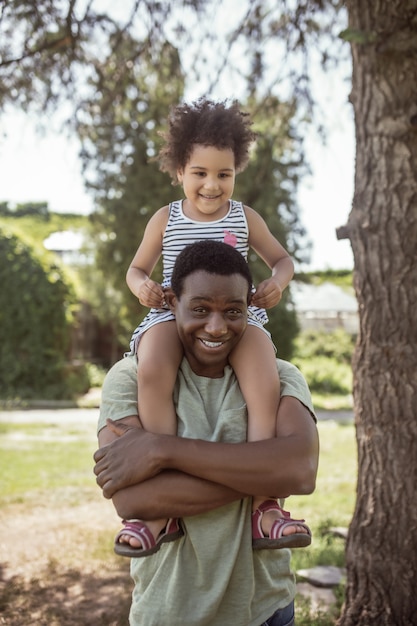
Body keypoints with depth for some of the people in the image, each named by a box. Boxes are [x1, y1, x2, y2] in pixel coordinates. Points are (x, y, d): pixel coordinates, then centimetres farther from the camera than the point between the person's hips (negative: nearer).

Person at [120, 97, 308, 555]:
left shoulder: (244, 218, 12)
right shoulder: (165, 219, 12)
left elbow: (282, 259, 21)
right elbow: (136, 267, 19)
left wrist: (277, 282, -3)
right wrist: (141, 285, -6)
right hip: (172, 316, 0)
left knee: (265, 378, -31)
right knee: (152, 368, -35)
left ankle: (262, 498, -25)